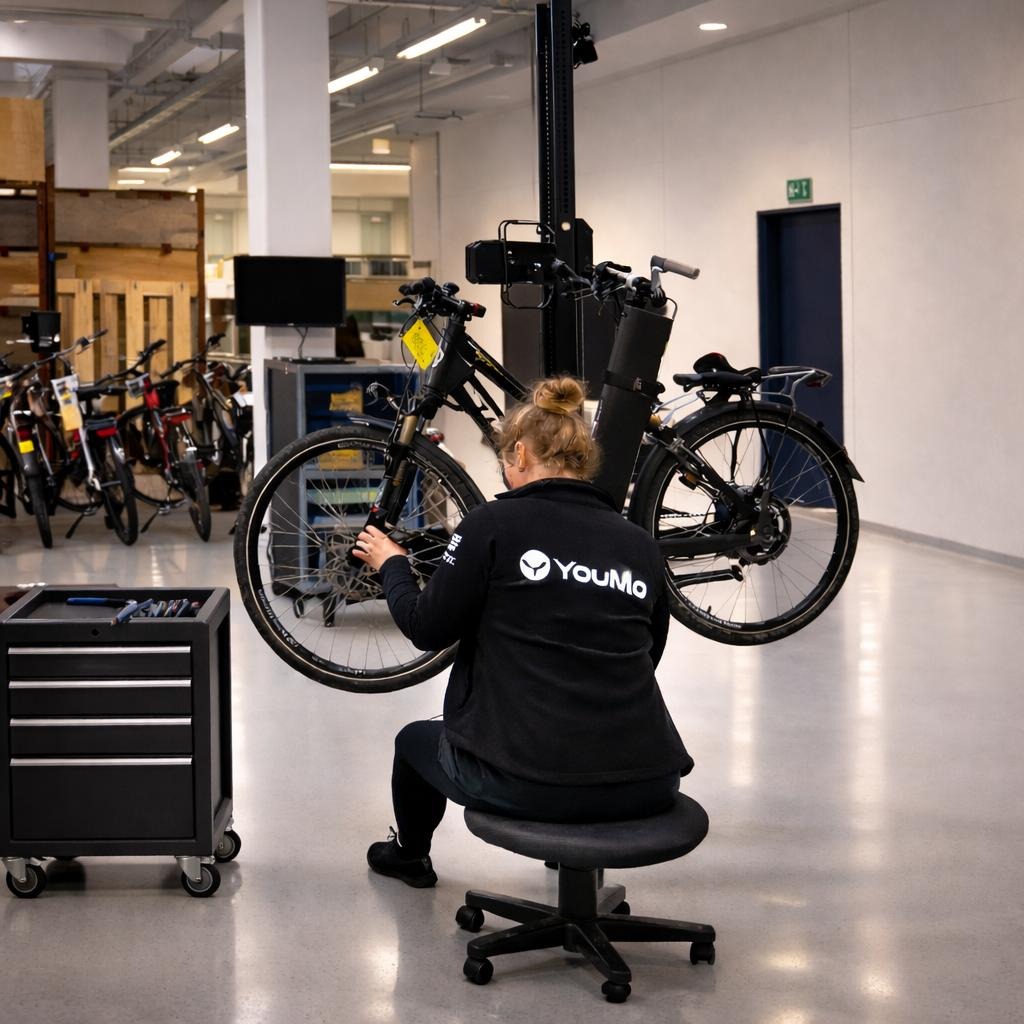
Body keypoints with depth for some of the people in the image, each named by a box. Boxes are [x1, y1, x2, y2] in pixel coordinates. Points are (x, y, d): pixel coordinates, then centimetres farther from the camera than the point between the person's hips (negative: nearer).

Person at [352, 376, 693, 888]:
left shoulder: (495, 524, -5)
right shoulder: (641, 545, 8)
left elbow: (428, 630, 2)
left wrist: (391, 565, 21)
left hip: (527, 783, -3)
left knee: (415, 740, 31)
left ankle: (409, 854, 56)